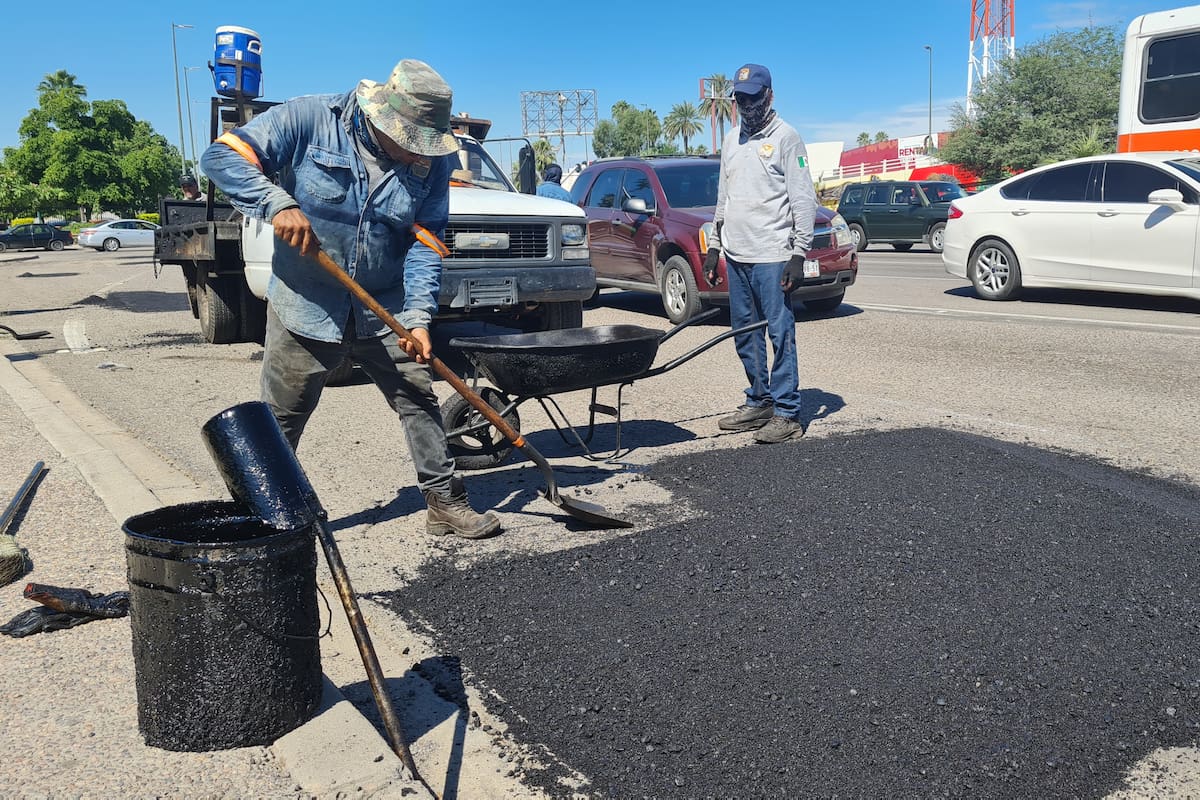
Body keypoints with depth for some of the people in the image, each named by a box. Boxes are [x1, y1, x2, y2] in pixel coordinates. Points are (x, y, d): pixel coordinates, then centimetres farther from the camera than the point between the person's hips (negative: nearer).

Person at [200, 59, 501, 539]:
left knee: (420, 401, 5)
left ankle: (444, 503, 18)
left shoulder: (432, 159, -4)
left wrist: (418, 316, -17)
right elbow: (222, 156, -12)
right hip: (306, 306, -2)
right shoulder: (309, 119, -12)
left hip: (386, 314, 3)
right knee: (278, 423, 7)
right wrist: (278, 204, -28)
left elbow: (425, 242, -5)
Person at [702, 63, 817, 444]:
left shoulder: (786, 137, -4)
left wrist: (800, 253, -15)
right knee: (745, 334, 11)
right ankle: (759, 403, 22)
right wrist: (714, 247, 17)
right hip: (736, 255, 7)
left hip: (771, 255, -7)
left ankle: (787, 413, -1)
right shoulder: (731, 140, 17)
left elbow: (804, 200, -8)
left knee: (781, 333, -6)